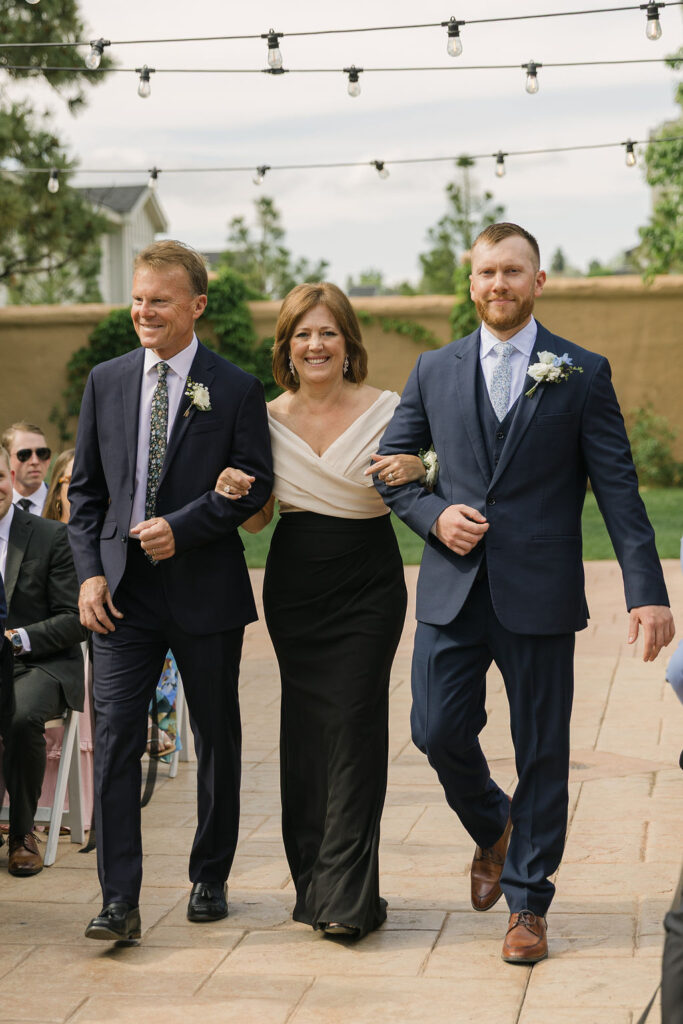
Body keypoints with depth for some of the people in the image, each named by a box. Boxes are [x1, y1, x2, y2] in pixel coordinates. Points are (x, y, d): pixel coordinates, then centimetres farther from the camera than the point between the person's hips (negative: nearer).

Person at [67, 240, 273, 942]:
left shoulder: (236, 389, -1)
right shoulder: (106, 382, 8)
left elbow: (254, 486, -5)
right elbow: (85, 489, 10)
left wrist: (181, 528, -17)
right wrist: (90, 571, -2)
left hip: (204, 591, -2)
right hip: (123, 592, 2)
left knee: (217, 740, 10)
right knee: (114, 739, -7)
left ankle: (210, 878, 27)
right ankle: (119, 899, -4)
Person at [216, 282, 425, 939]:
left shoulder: (386, 410, -3)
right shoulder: (269, 419, 5)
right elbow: (258, 516, 13)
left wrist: (417, 471, -19)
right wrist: (236, 494, -9)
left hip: (368, 584, -3)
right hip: (295, 583, 3)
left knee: (353, 724, -9)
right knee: (306, 726, 6)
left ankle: (345, 898, -5)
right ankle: (316, 881, 19)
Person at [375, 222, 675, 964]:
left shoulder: (583, 374, 2)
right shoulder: (434, 371, 9)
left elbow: (618, 489, -2)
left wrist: (646, 591, -10)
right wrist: (433, 514, -6)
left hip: (538, 594, -2)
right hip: (453, 588, 2)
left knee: (541, 750, 3)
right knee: (438, 729, -1)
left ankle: (527, 904, 17)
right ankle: (492, 831, 31)